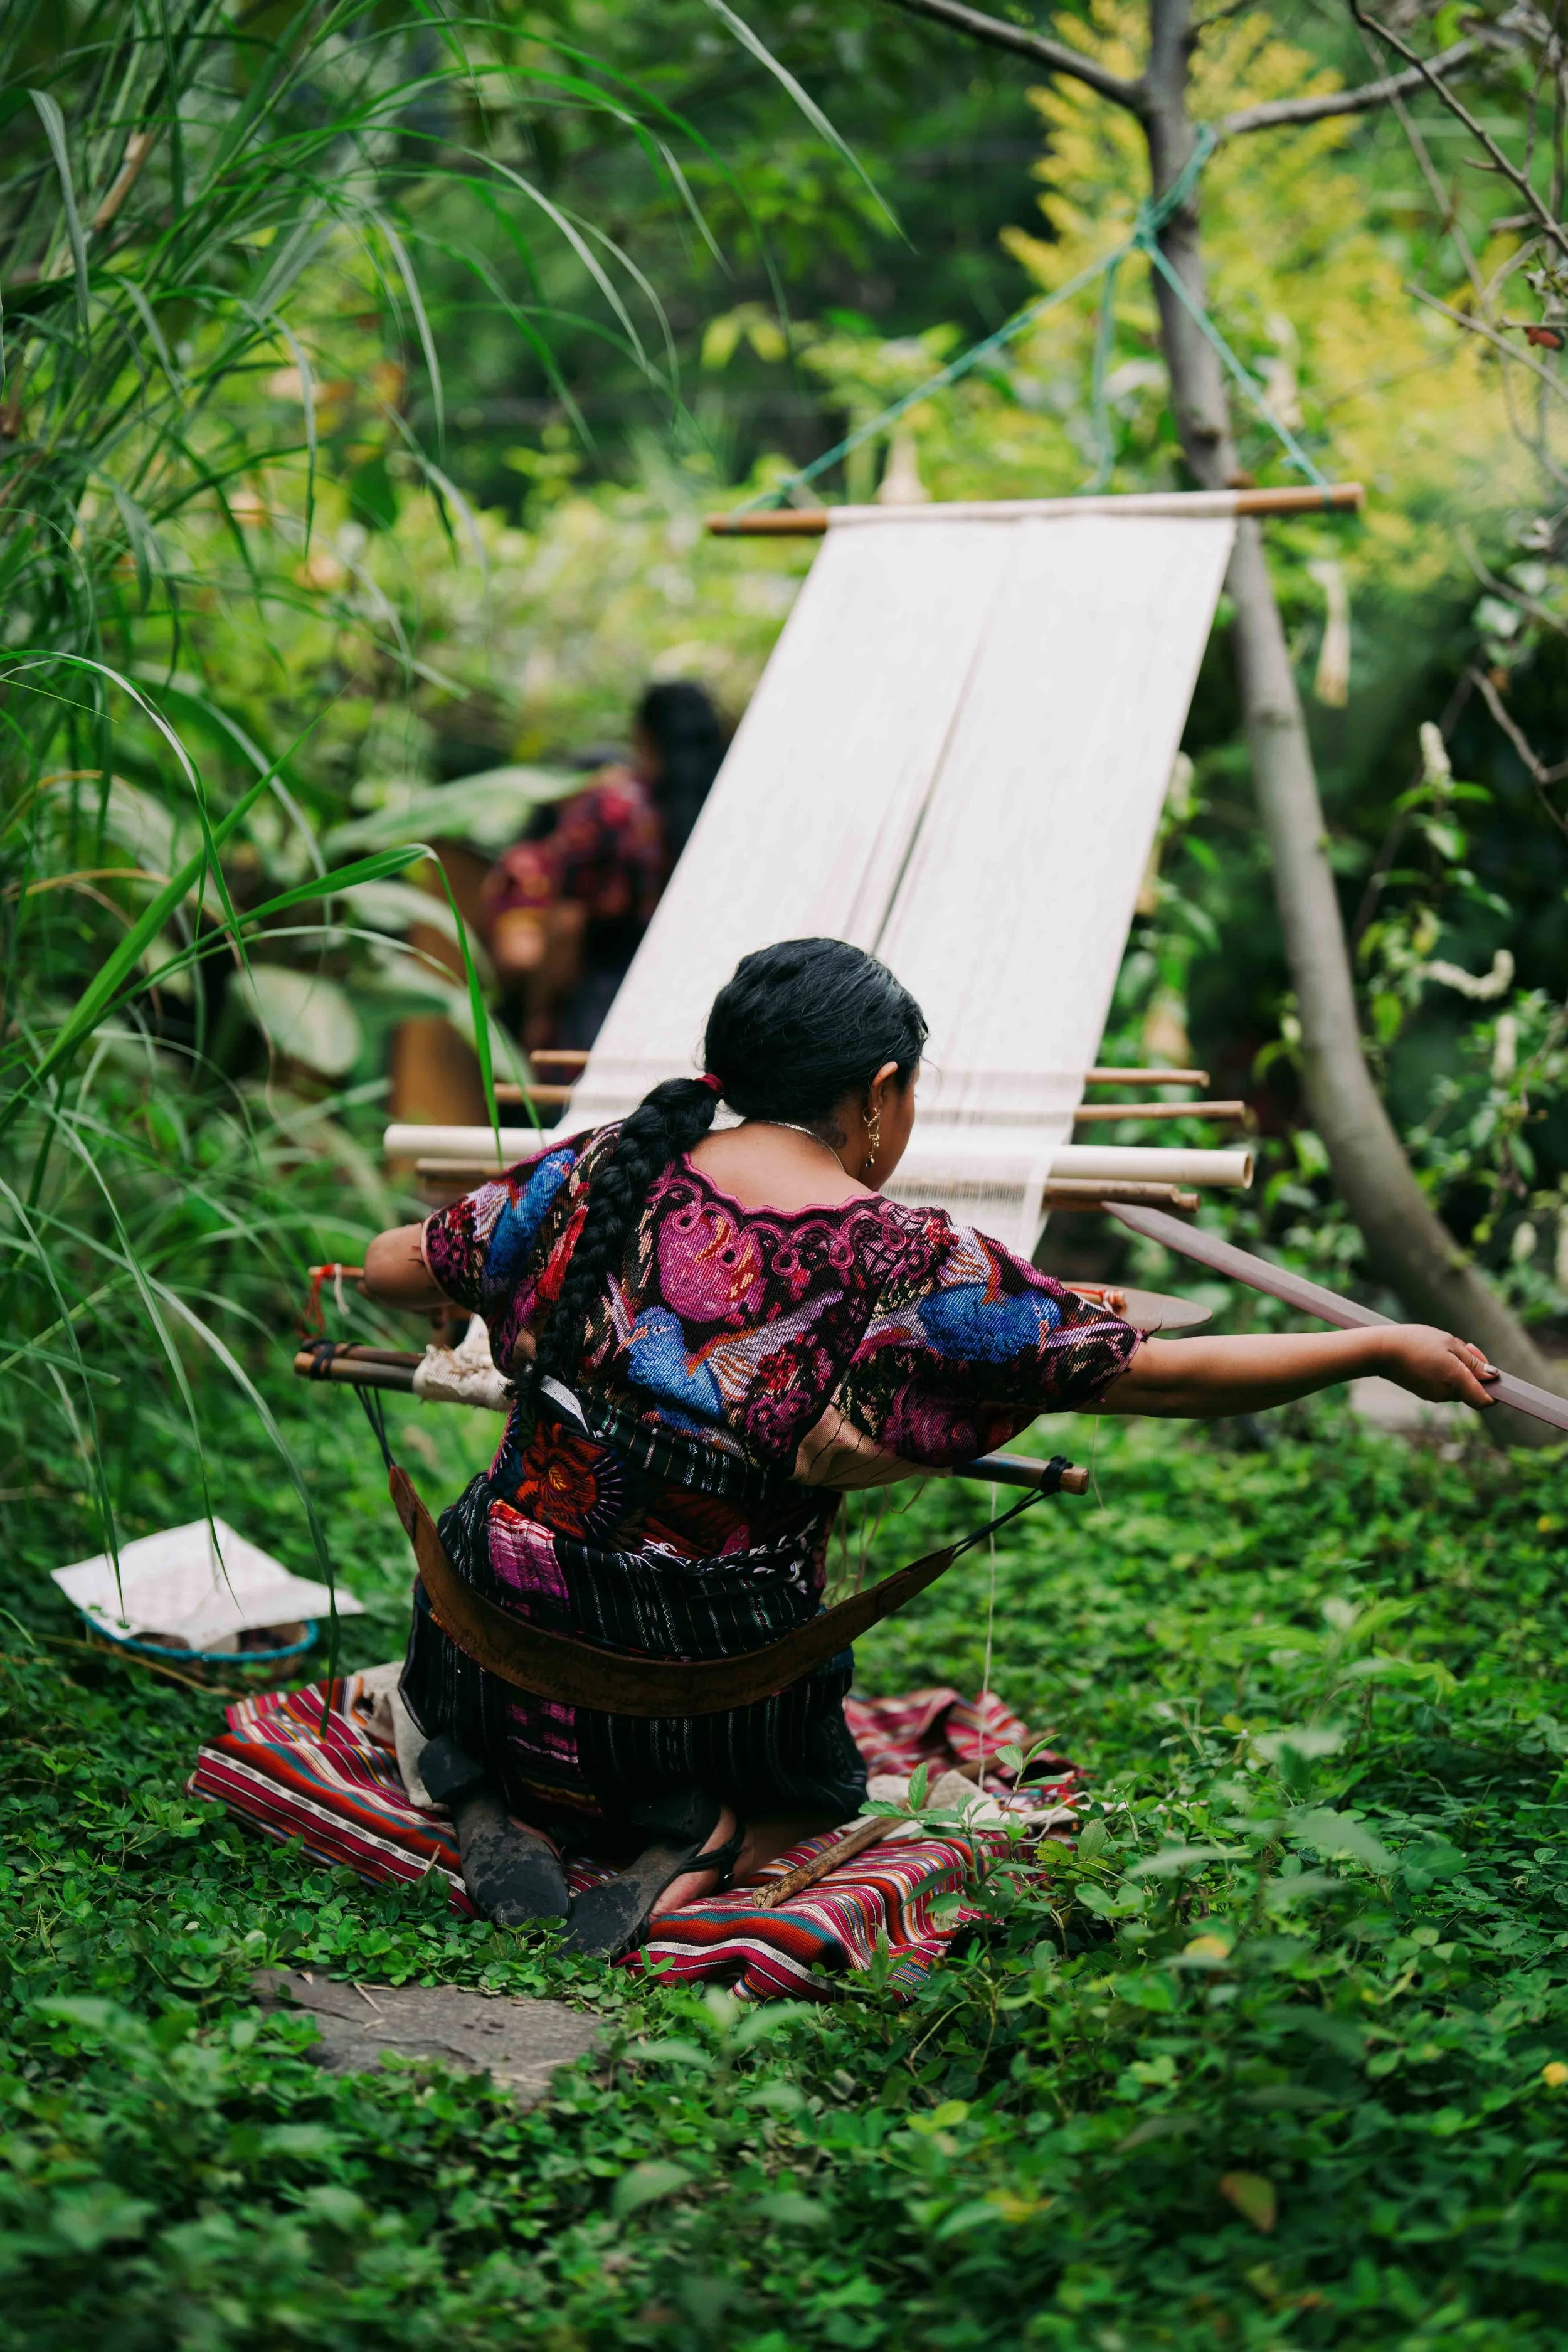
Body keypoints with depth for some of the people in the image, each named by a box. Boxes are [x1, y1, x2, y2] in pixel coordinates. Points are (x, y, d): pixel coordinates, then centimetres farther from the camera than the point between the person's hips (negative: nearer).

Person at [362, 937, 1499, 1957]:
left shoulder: (598, 1175, -5)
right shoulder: (912, 1269, -14)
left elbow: (388, 1271, 9)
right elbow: (1163, 1376, -12)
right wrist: (1383, 1349, -1)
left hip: (507, 1634, 2)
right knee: (816, 1791, 32)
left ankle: (520, 1818, 3)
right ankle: (706, 1848, -1)